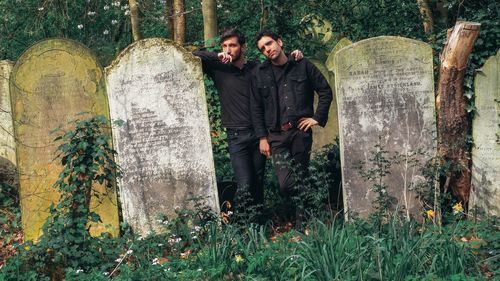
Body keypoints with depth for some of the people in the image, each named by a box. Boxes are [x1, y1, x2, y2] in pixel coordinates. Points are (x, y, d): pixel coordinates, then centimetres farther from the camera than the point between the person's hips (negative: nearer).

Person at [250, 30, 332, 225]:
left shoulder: (303, 66, 9)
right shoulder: (259, 73, 10)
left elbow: (325, 92, 12)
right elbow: (256, 108, 8)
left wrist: (317, 118, 3)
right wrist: (262, 137, 2)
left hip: (301, 131, 0)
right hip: (276, 135, 0)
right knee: (286, 183, -14)